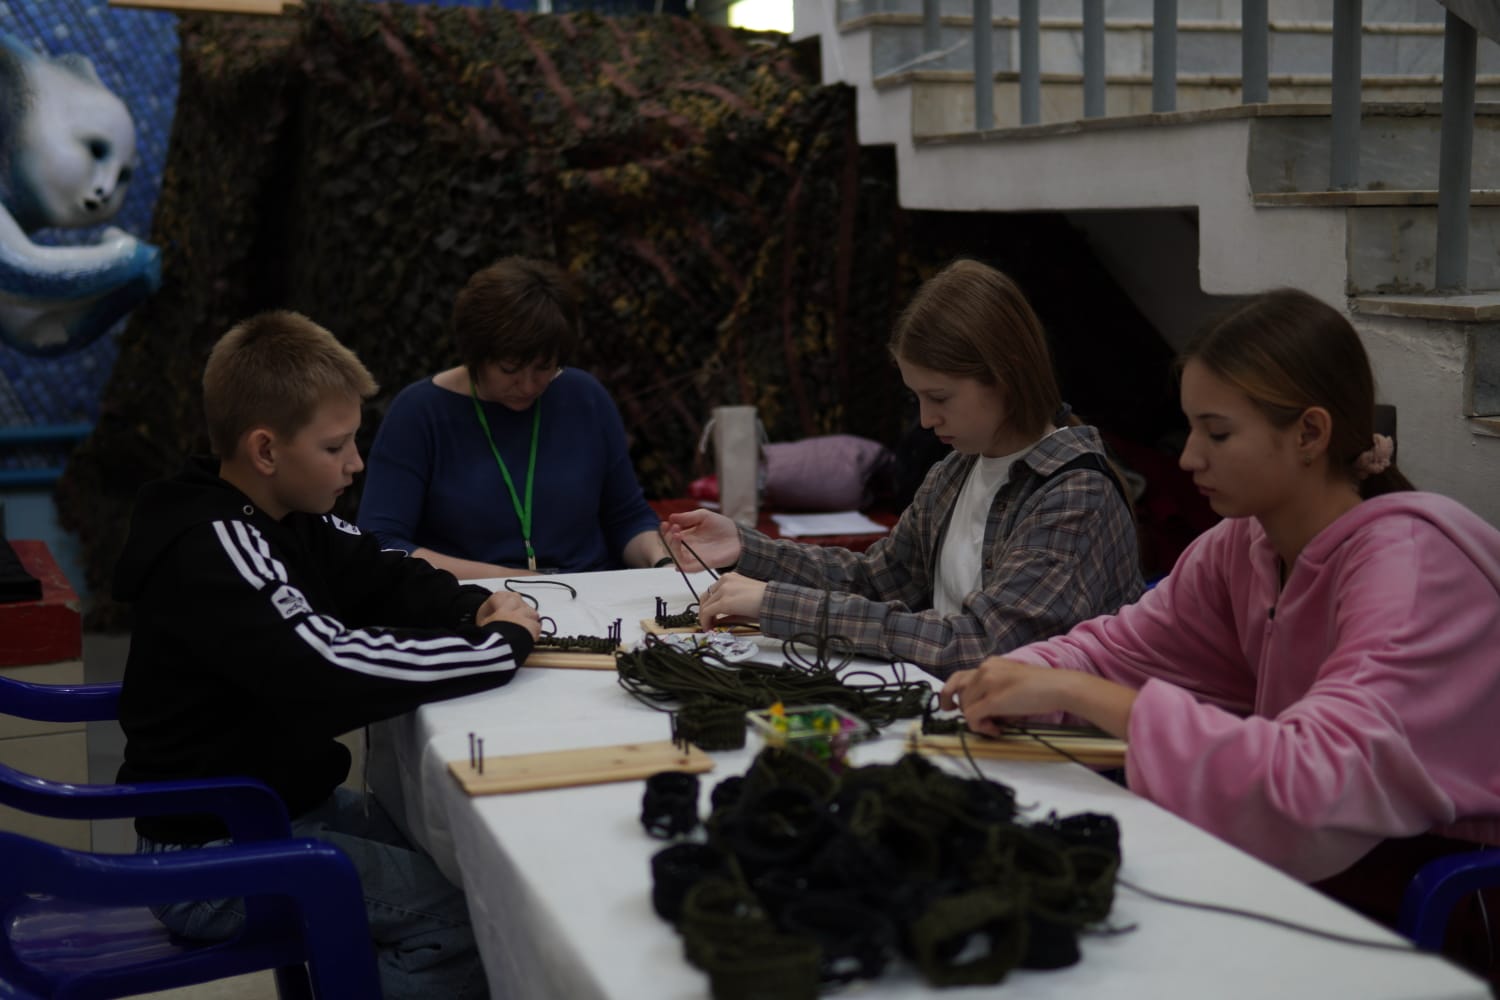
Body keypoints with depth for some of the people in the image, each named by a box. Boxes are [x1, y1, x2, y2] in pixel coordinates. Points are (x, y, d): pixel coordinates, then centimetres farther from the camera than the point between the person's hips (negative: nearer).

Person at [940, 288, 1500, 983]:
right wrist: (1017, 678, -14)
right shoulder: (1242, 544, -2)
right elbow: (1122, 645, 8)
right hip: (1323, 878, 6)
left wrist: (1074, 691, -33)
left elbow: (1320, 780, -35)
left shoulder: (1407, 562, -24)